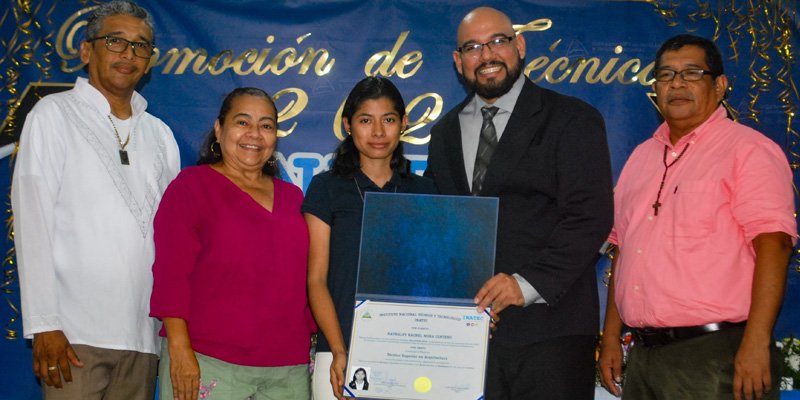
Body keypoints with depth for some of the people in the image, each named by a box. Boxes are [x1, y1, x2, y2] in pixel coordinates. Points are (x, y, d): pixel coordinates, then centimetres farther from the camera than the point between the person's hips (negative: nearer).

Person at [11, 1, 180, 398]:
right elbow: (34, 224, -4)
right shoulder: (54, 115, 3)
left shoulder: (160, 134, 17)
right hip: (76, 333, -4)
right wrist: (44, 323, -12)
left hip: (143, 334, 4)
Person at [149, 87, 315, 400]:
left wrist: (313, 344, 13)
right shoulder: (192, 185, 1)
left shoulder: (292, 197, 14)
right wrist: (179, 350, -14)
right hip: (206, 364, -4)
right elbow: (171, 272, -7)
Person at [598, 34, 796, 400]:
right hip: (644, 353, 6)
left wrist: (756, 344, -22)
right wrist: (611, 338, 13)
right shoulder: (641, 157, 15)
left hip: (715, 355, -6)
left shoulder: (747, 150, -6)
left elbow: (773, 244, -15)